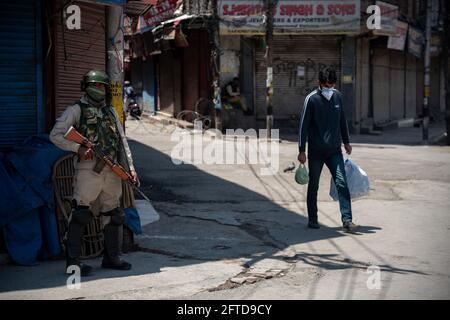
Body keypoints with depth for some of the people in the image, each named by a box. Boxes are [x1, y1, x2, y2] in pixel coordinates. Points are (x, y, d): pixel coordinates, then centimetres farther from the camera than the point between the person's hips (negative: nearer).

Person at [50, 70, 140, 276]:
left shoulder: (111, 112, 19)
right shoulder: (76, 110, 2)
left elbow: (122, 141, 17)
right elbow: (55, 135, -5)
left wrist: (130, 168, 9)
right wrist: (78, 148, -17)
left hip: (111, 170, 6)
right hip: (88, 168, -6)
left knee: (112, 214, 11)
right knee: (80, 213, -9)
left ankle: (111, 257, 22)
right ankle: (73, 261, -2)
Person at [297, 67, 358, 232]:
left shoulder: (337, 96, 5)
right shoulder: (312, 99, -9)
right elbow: (304, 125, -8)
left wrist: (346, 141, 22)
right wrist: (302, 150, -11)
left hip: (334, 150, 3)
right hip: (316, 151, -3)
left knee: (342, 183, -8)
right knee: (313, 186, 8)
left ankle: (347, 219, -10)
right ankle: (312, 219, 21)